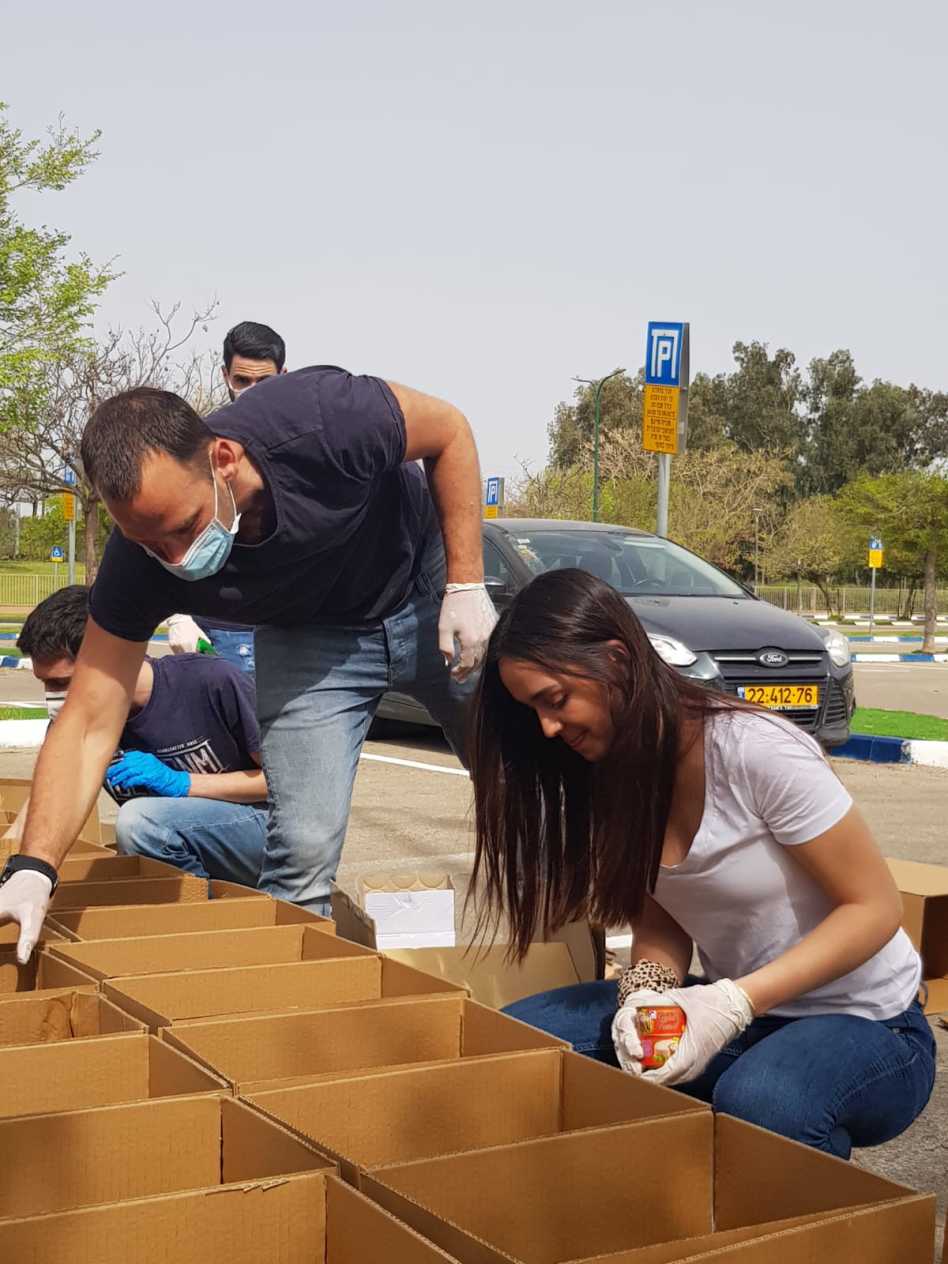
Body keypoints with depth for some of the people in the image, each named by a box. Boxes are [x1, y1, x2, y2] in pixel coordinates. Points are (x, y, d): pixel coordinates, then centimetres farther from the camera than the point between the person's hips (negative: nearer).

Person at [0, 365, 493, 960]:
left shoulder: (321, 420, -39)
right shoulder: (141, 563, -30)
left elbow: (450, 431, -19)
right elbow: (89, 725, -25)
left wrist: (467, 584, -22)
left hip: (426, 587, 0)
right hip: (311, 640, 0)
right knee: (304, 847, -16)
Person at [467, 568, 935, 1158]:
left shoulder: (757, 751, -24)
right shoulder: (613, 772, -1)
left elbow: (875, 906, -17)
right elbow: (660, 921, 6)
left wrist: (733, 1002, -27)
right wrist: (644, 991, -17)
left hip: (866, 1025, -6)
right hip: (733, 1010, 6)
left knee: (755, 1102, -38)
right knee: (522, 1034, -11)